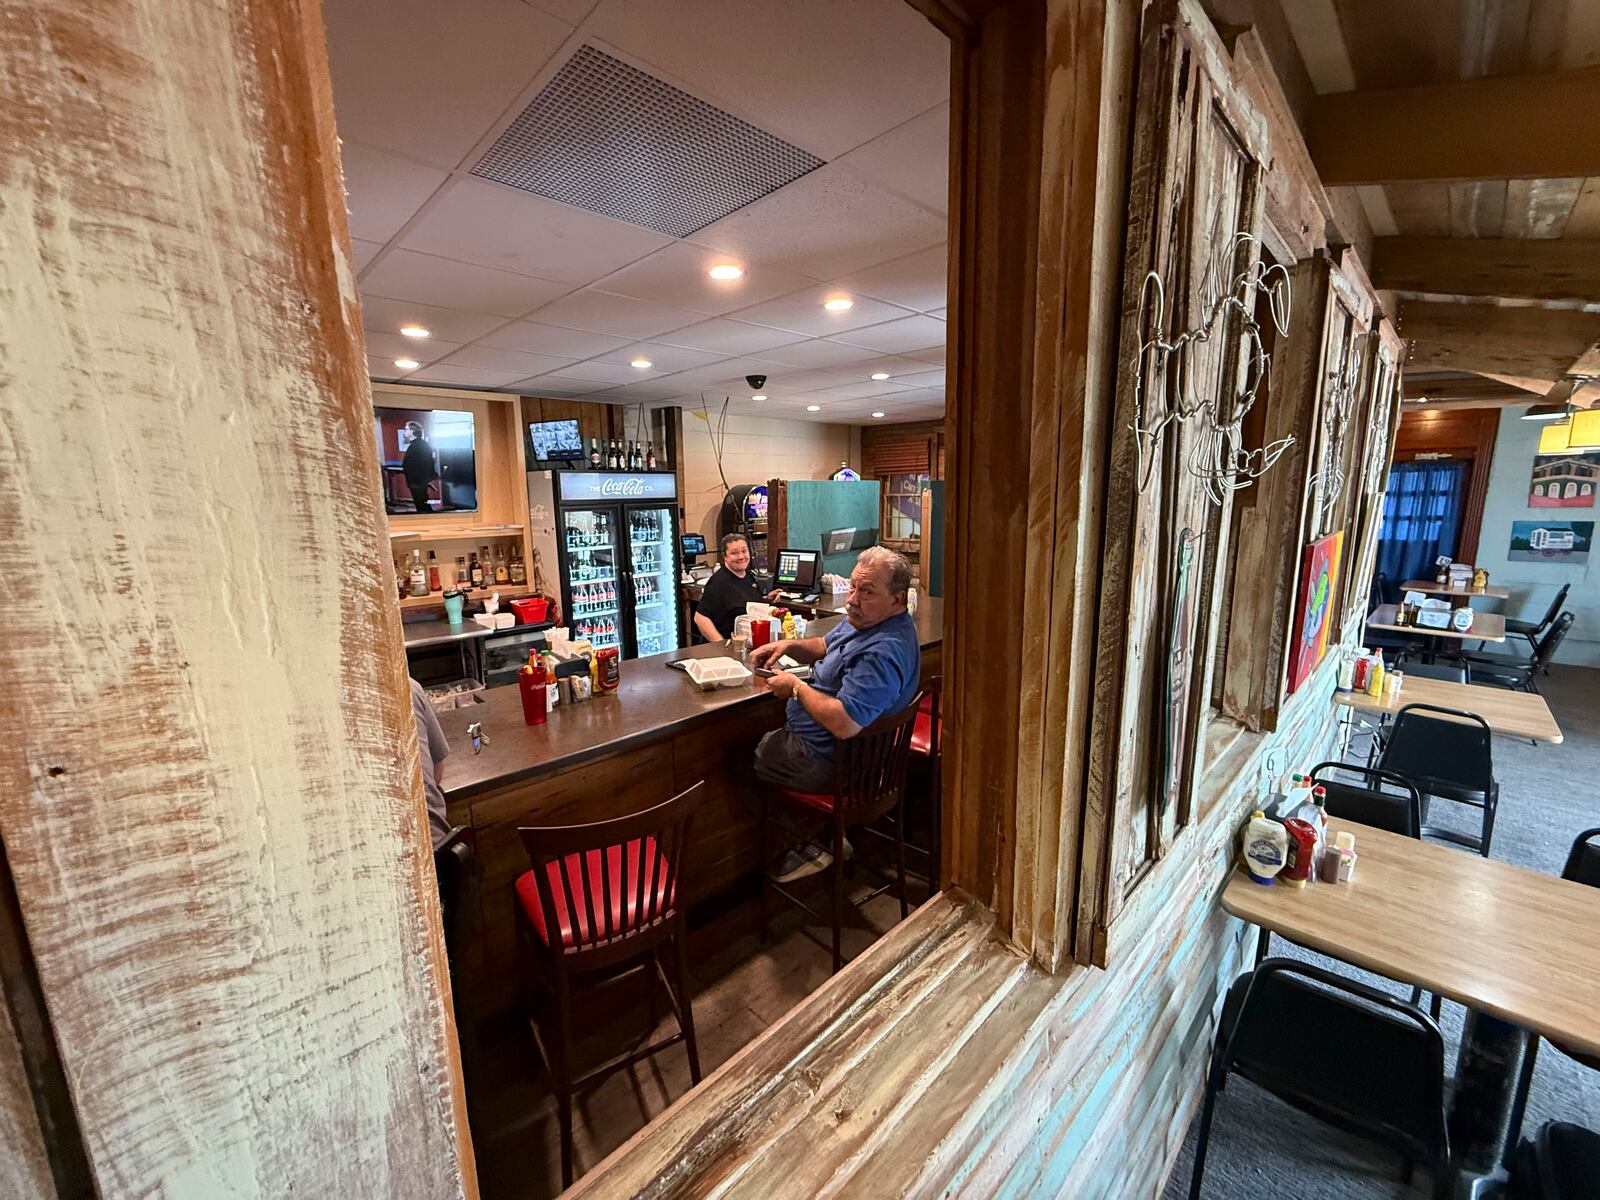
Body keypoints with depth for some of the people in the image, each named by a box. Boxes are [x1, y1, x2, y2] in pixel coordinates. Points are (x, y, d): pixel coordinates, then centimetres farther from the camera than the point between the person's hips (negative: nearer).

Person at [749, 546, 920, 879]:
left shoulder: (882, 653, -33)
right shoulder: (862, 621, 1)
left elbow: (843, 723, -38)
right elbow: (825, 646, 18)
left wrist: (796, 687, -23)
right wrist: (790, 645, -2)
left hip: (829, 761, -10)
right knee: (758, 726, 26)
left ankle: (807, 847, 15)